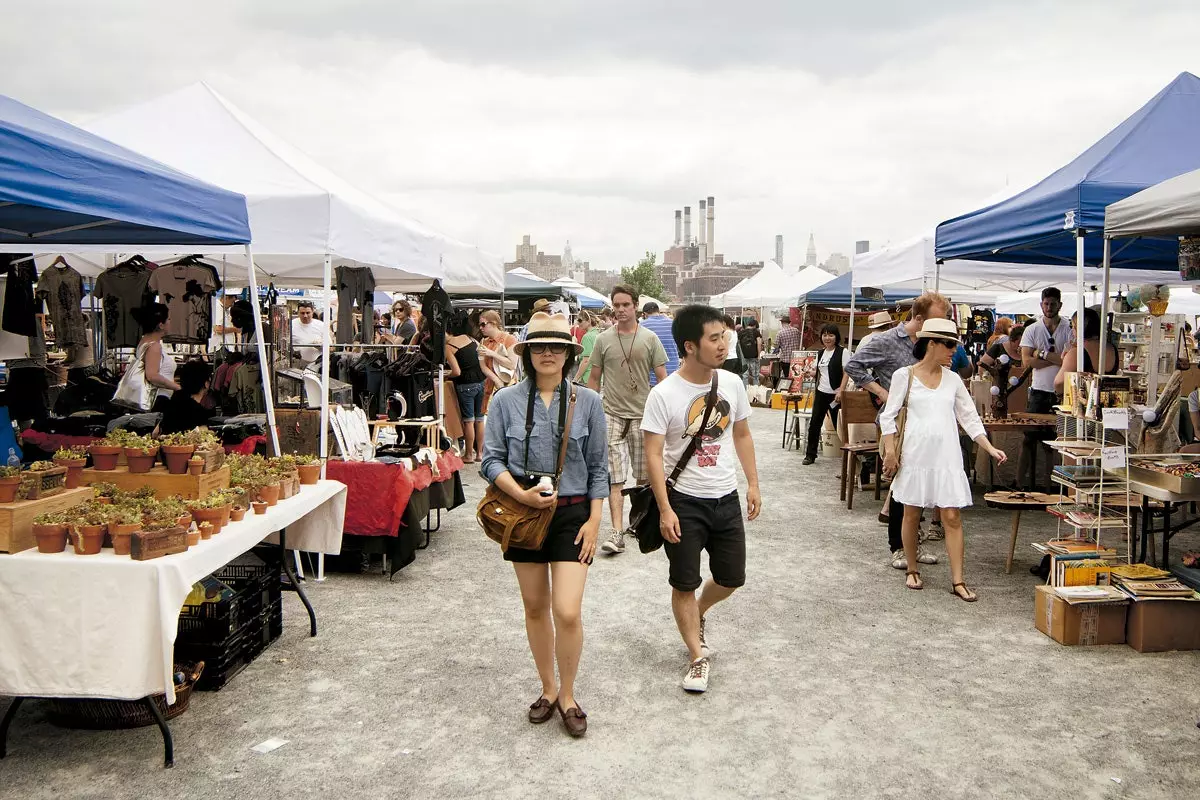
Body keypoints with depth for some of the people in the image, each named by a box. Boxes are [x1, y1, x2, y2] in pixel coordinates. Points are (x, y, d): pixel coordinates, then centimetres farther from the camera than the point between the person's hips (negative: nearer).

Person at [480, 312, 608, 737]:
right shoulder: (506, 401, -2)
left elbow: (598, 467, 3)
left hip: (572, 514, -1)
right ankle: (548, 689, 32)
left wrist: (595, 519, -3)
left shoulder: (588, 402, -1)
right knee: (535, 608, 13)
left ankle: (567, 695, 15)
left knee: (567, 611, -9)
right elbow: (491, 460, -2)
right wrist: (521, 494, -17)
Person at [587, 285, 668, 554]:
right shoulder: (603, 339, 2)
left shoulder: (649, 339, 1)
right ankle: (617, 532, -9)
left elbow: (662, 377, 4)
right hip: (612, 415, -1)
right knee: (615, 477, -7)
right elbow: (594, 379, 9)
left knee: (643, 476, 12)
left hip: (643, 415, 1)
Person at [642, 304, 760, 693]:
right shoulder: (664, 394, -17)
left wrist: (753, 483, 8)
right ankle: (698, 657, 22)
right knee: (685, 584, 4)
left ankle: (698, 613, 45)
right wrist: (665, 510, -18)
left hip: (726, 498, 5)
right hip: (684, 501, -5)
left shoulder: (732, 383, -2)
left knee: (731, 578, 14)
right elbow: (653, 454, -15)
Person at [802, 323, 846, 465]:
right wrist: (814, 392, 13)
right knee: (814, 424, 3)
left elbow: (846, 373, -12)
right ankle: (810, 455, 10)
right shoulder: (821, 353, 13)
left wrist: (840, 391, -19)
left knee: (839, 425, 1)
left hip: (835, 394, -6)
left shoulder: (842, 352, -6)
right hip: (821, 393, 6)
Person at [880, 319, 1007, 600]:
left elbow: (969, 417, 9)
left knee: (952, 517, -2)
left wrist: (990, 448, 0)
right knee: (912, 514, 8)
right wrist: (890, 449, -7)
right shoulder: (905, 375, -1)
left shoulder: (953, 379, 9)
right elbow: (888, 415, 1)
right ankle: (912, 570, 24)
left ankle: (957, 581, 1)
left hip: (947, 456, 2)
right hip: (915, 454, -2)